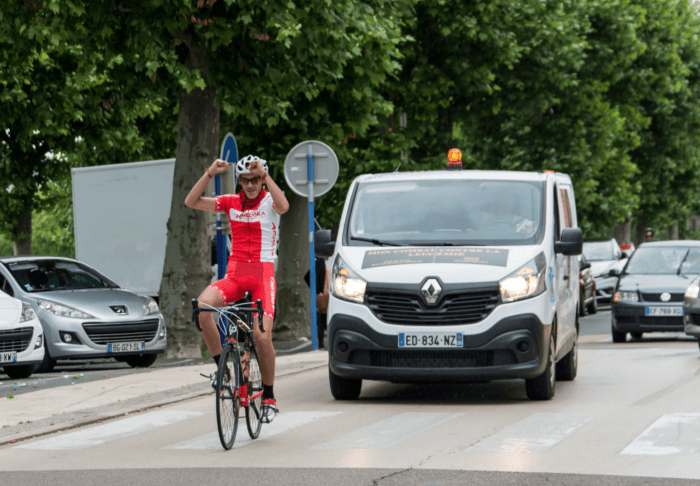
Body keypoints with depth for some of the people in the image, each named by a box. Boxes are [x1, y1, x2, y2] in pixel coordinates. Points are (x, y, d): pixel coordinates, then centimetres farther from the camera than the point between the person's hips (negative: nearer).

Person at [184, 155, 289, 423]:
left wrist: (265, 174, -29)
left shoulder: (269, 201, 0)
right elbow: (191, 202, -3)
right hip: (234, 274, 3)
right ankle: (221, 366, -12)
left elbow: (283, 206, -26)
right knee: (201, 307, -27)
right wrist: (210, 173, -14)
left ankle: (269, 397, 6)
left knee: (262, 336, -14)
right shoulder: (231, 202, 8)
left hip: (262, 275, -2)